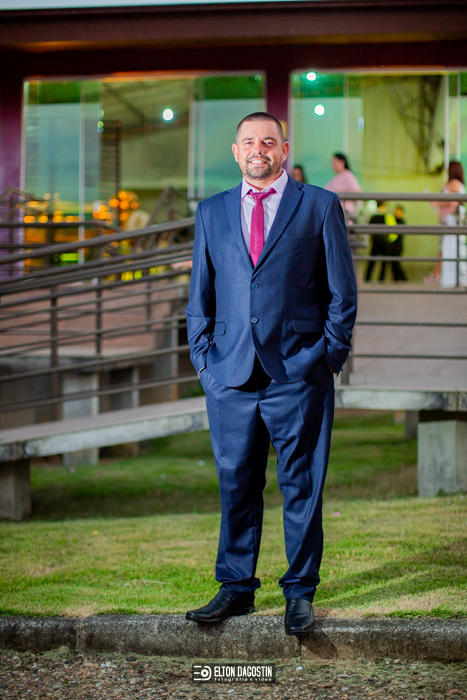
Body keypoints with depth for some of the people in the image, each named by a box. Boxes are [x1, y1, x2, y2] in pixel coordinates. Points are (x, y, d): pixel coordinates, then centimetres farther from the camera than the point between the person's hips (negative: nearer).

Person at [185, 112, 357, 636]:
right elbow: (200, 296, 17)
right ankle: (236, 588, 17)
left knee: (301, 487, 2)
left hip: (299, 375, -3)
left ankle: (299, 592, 12)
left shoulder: (319, 206, 5)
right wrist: (203, 357, 7)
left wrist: (329, 355, -1)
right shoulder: (212, 213, 14)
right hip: (230, 376, 3)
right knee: (235, 485, 7)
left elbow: (342, 292, 5)